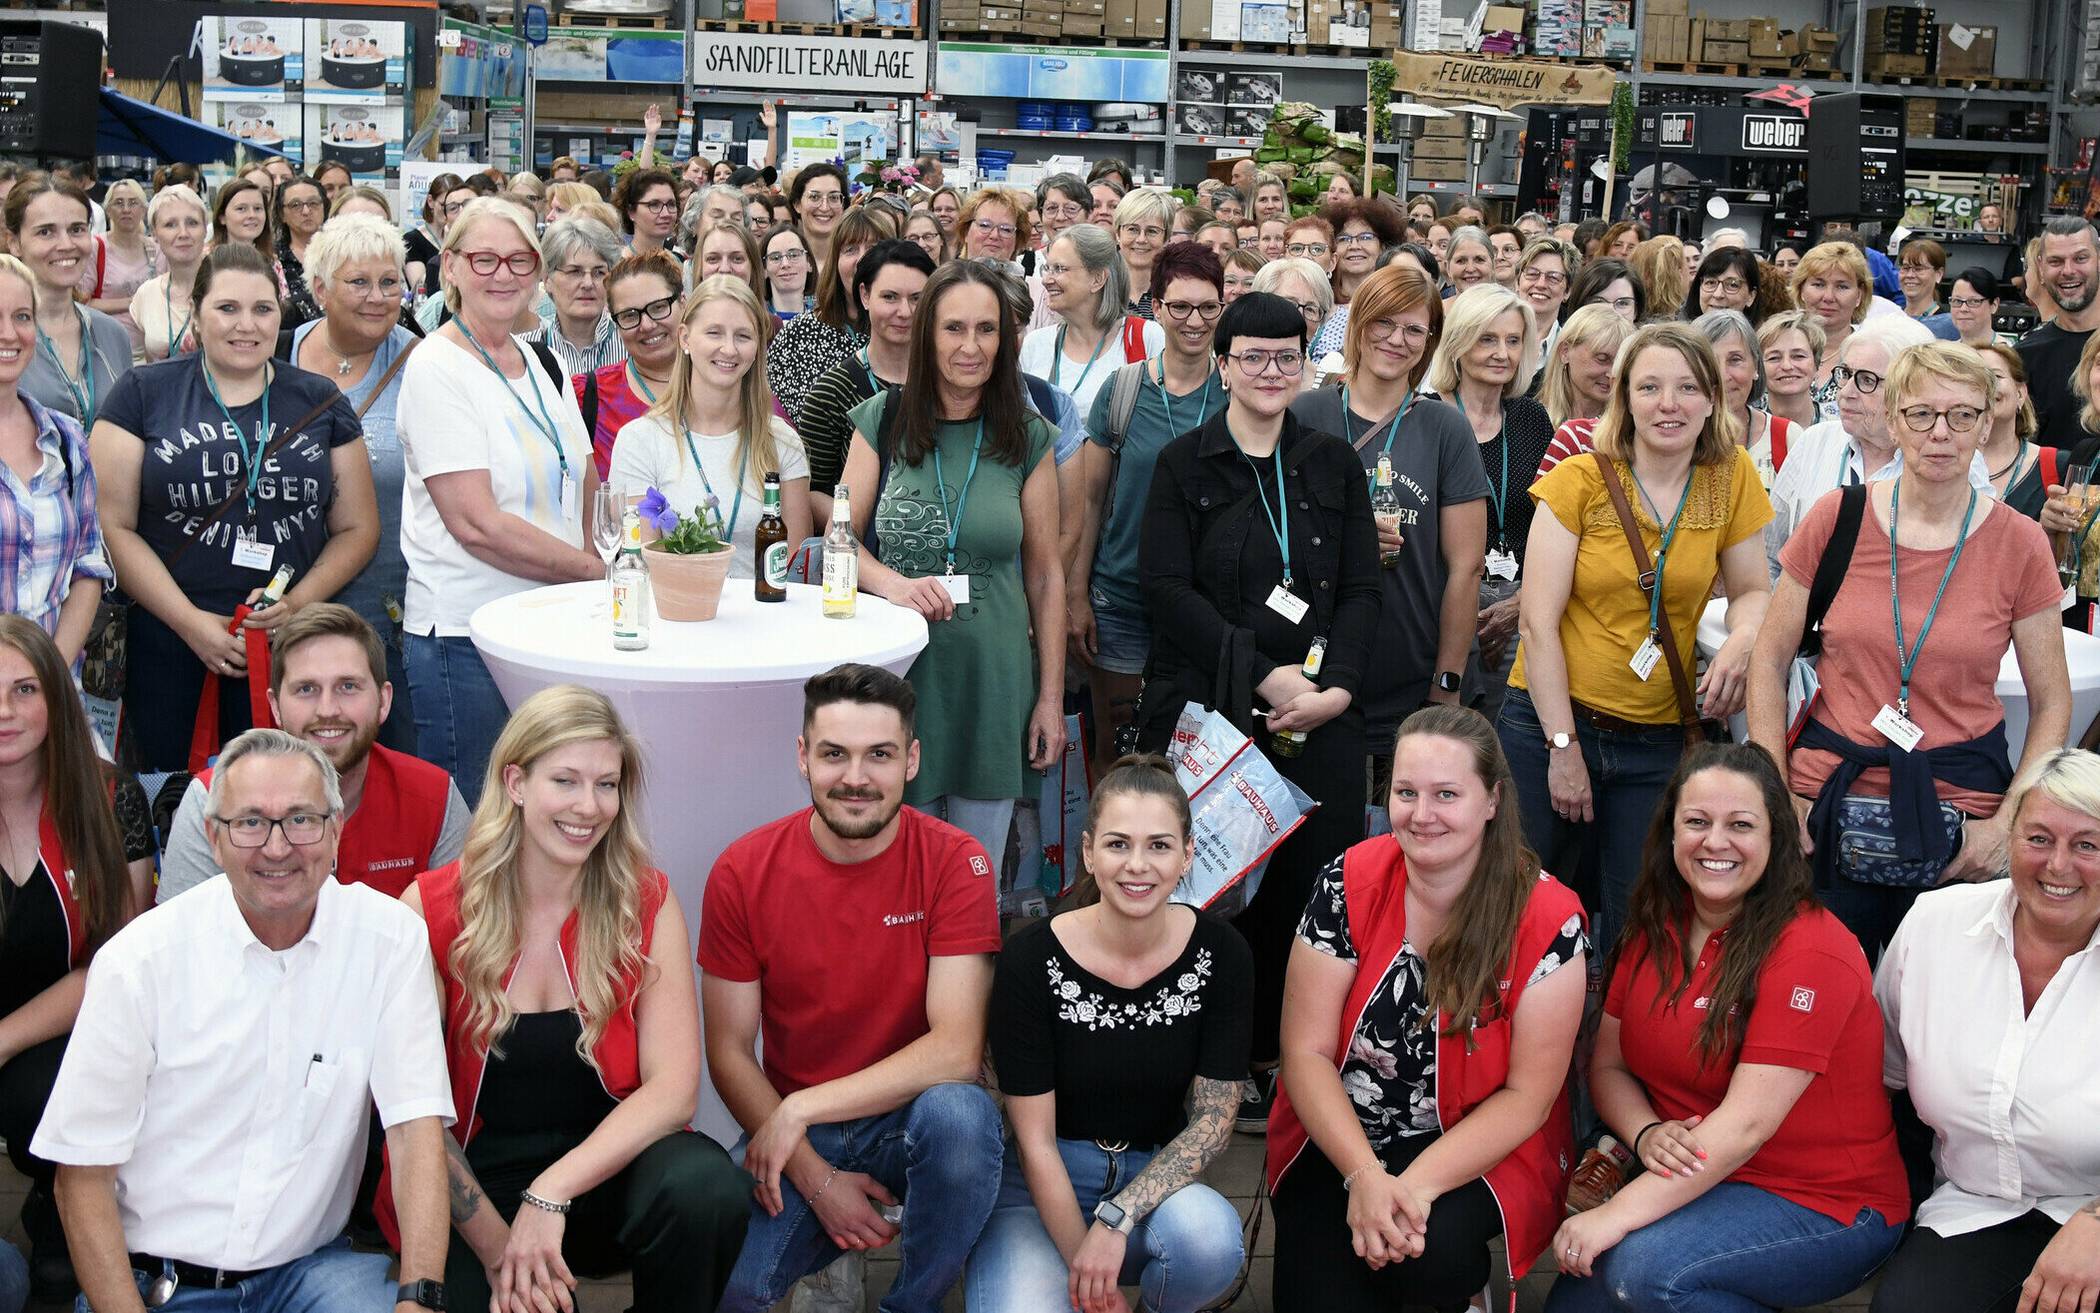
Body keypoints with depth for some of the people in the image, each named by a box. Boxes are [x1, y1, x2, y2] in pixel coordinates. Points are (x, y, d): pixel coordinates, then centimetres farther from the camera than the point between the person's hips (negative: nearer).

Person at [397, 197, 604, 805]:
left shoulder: (543, 365, 12)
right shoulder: (436, 368, -9)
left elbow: (585, 493, 19)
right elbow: (475, 524, -17)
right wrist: (596, 570, -13)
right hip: (467, 636, -7)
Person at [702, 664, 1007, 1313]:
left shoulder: (955, 862, -11)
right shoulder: (743, 871, -6)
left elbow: (957, 1051, -19)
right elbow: (729, 1051, -3)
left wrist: (799, 1110, -21)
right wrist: (816, 1180, -13)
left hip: (911, 1118, -1)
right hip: (790, 1136, 1)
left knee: (959, 1113, -36)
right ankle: (830, 1244, 11)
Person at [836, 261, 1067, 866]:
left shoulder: (1028, 436, 4)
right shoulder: (883, 420, 2)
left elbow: (1045, 572, 6)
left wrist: (1051, 696, 4)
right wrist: (893, 583, -18)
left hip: (993, 679, 1)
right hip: (897, 673, 0)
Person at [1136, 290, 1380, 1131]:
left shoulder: (1334, 464, 14)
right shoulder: (1184, 464, 6)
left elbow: (1363, 589, 8)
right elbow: (1168, 589, -5)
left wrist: (1336, 686, -9)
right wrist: (1265, 673, -13)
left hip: (1321, 714, 2)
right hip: (1207, 708, -2)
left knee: (1315, 887, -3)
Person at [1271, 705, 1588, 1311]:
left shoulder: (1548, 919, -13)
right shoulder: (1349, 884, -9)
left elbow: (1527, 1096, -11)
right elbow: (1307, 1051, -8)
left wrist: (1416, 1186, -24)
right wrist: (1365, 1177, -22)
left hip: (1476, 1154, -1)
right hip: (1337, 1144, 2)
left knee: (1430, 1248, -31)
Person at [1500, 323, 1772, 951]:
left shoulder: (1731, 478, 1)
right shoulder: (1579, 481, -7)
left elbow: (1751, 590, 11)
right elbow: (1538, 622, -8)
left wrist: (1741, 642, -13)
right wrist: (1564, 746, -11)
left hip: (1660, 736, 2)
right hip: (1550, 720, -2)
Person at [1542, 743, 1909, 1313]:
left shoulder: (1810, 952, -18)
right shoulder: (1658, 931, 4)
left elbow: (1747, 1123, -24)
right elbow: (1607, 1064, 8)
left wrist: (1617, 1214, -29)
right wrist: (1646, 1134, -15)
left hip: (1824, 1206, -6)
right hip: (1699, 1183, 6)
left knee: (1640, 1263, -29)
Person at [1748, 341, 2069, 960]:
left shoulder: (2019, 544, -1)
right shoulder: (1836, 519, -1)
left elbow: (2051, 704, 4)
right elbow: (1770, 662, 5)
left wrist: (2009, 823, -7)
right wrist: (1774, 792, -4)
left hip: (1957, 817, 0)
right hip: (1829, 812, 0)